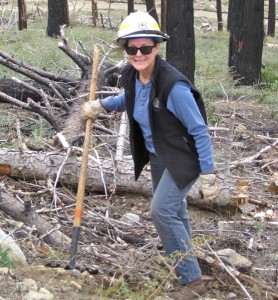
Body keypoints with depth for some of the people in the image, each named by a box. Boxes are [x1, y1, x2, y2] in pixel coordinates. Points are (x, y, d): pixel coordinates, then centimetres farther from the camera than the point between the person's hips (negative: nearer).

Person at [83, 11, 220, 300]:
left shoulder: (174, 86, -30)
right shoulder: (132, 76, -7)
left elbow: (200, 131, -24)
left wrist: (208, 175, -23)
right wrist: (101, 105, 2)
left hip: (183, 158, -8)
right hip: (158, 156, 8)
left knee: (162, 211, -16)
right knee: (172, 210, 20)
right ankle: (183, 261, 42)